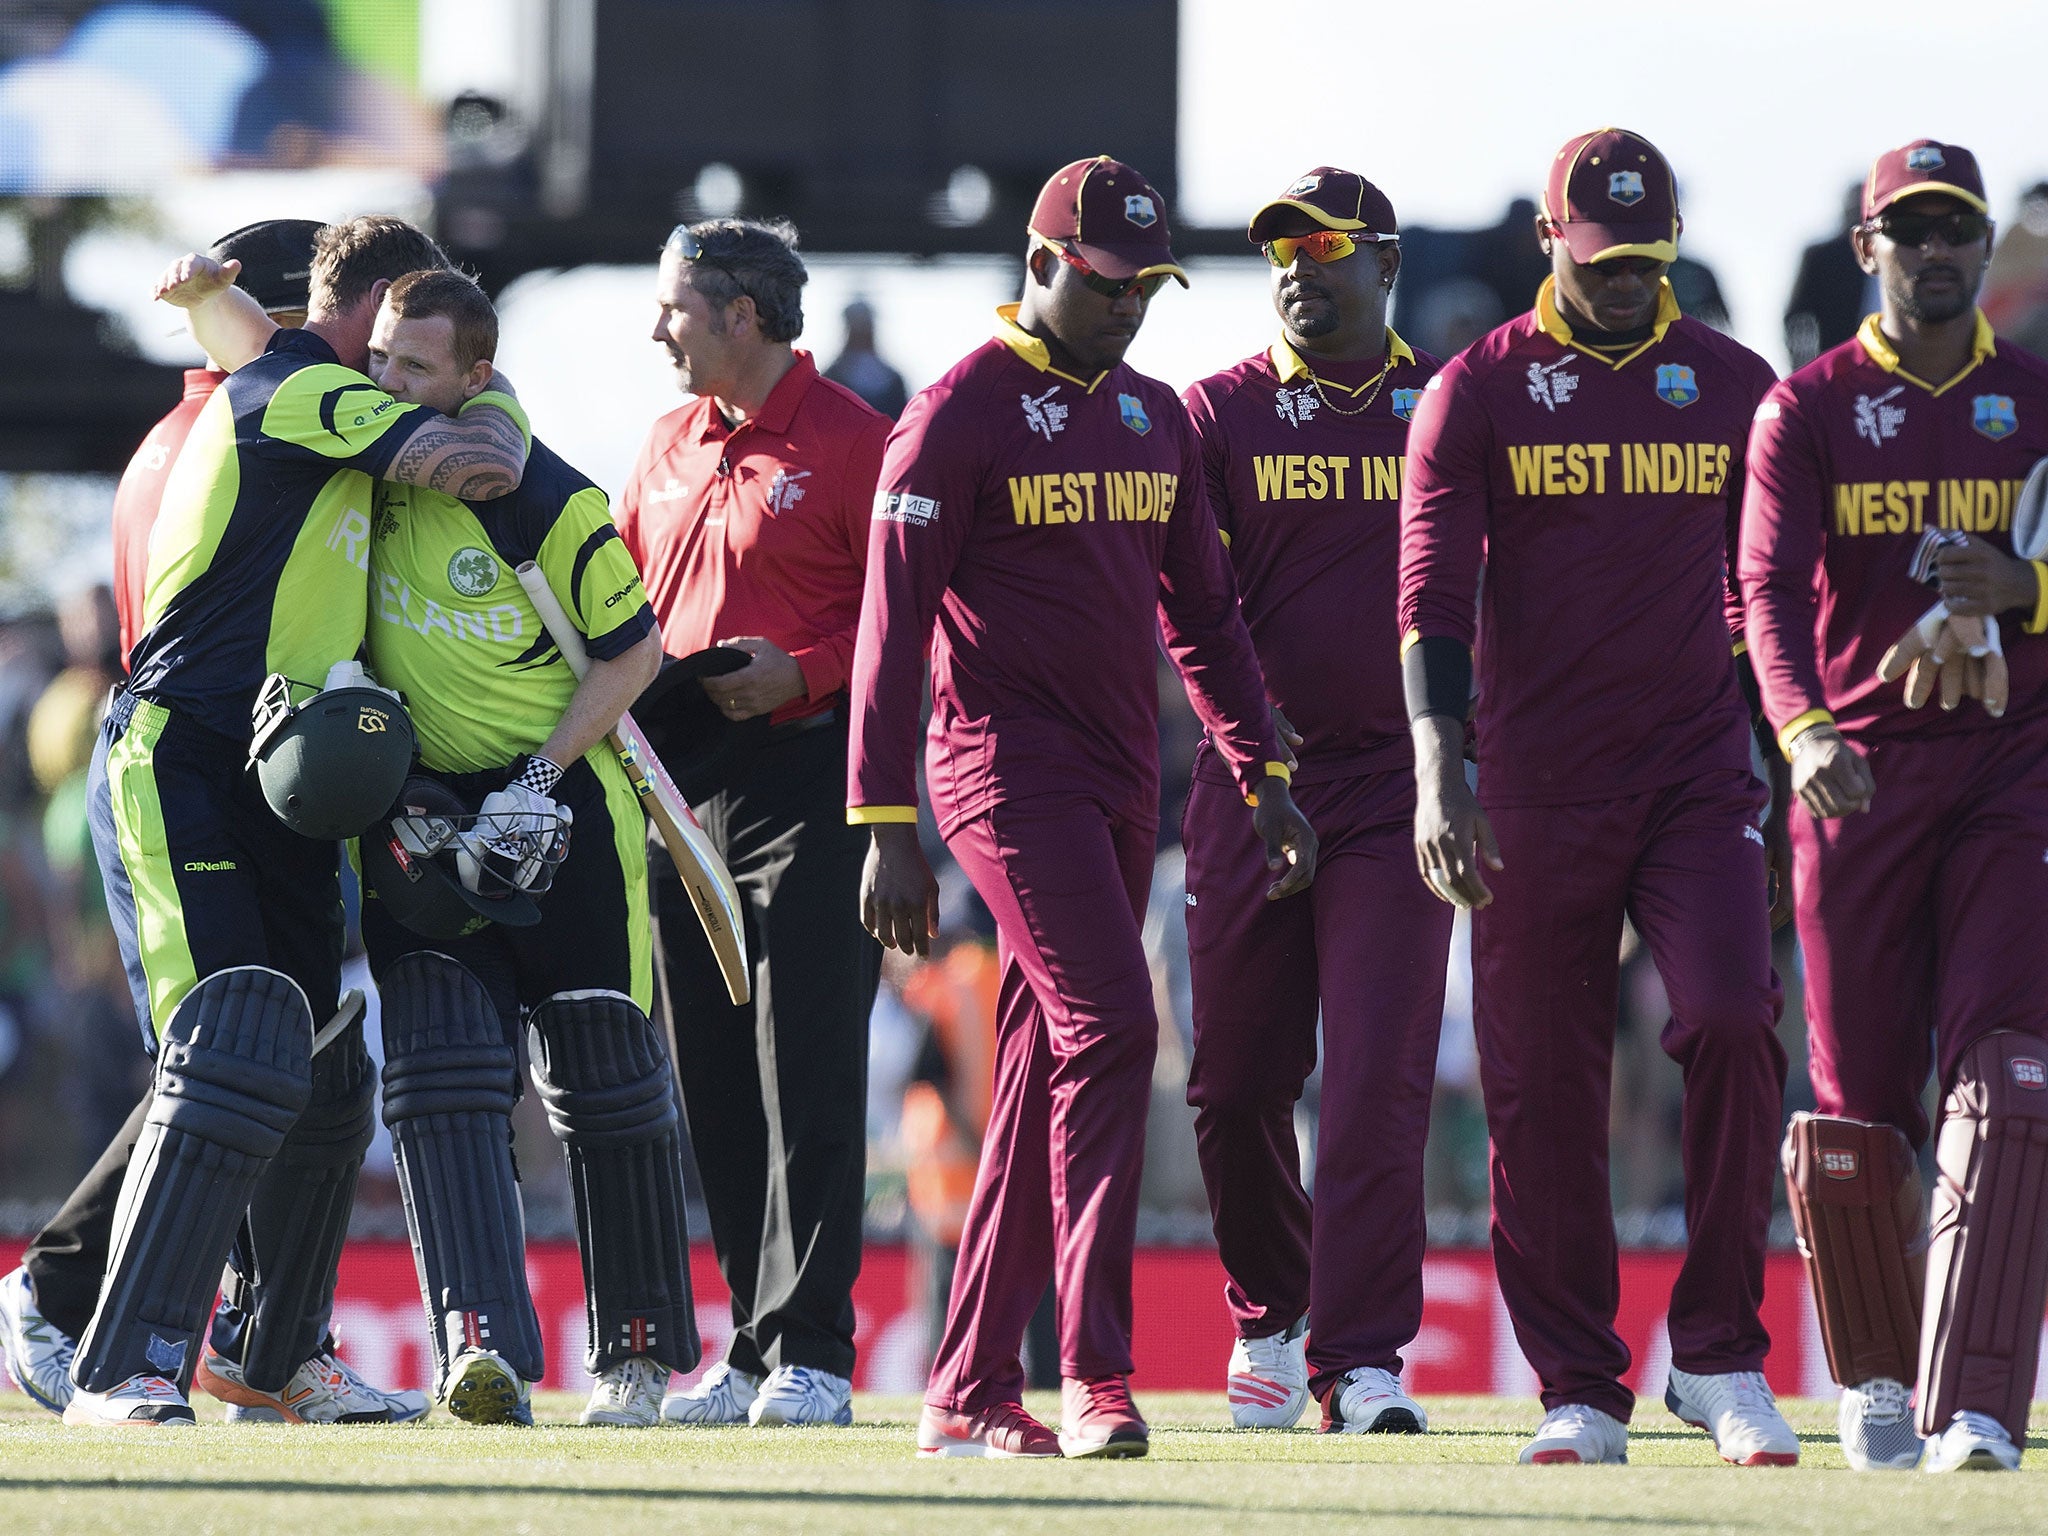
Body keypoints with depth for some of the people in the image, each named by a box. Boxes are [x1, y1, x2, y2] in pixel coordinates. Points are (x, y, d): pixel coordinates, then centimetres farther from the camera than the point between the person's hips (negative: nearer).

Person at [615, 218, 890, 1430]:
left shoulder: (851, 441, -6)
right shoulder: (676, 441, 16)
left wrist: (802, 671, -20)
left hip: (813, 773, -8)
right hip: (690, 786, 8)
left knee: (807, 1072, -9)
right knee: (715, 1087, 8)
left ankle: (809, 1353, -9)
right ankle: (753, 1356, 12)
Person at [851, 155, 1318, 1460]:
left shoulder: (1154, 418, 15)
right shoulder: (962, 413, -7)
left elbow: (1202, 611, 21)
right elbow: (895, 628, -9)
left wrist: (1265, 776, 13)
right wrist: (887, 831, -13)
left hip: (1123, 783, 7)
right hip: (1008, 763, -7)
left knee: (1049, 1072, 7)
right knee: (1108, 1029, -18)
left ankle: (972, 1391, 10)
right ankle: (1095, 1378, -19)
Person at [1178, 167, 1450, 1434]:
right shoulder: (1221, 411, 5)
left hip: (1401, 782, -1)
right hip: (1252, 785, 1)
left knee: (1380, 1080, -10)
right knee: (1237, 1081, 5)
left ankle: (1360, 1361, -8)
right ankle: (1269, 1311, 29)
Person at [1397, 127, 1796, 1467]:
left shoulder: (1734, 387, 9)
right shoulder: (1479, 391, 3)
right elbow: (1434, 590, -5)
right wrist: (1439, 764, -18)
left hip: (1699, 768, 0)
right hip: (1538, 783, 0)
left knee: (1734, 1022, -18)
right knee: (1543, 1085, 2)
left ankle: (1719, 1357, -7)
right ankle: (1580, 1393, 12)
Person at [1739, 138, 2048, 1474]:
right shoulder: (1808, 411, 4)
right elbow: (1773, 591, -11)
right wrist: (1803, 728, -30)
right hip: (1860, 770, 0)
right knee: (1858, 1100, 3)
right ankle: (1878, 1378, 24)